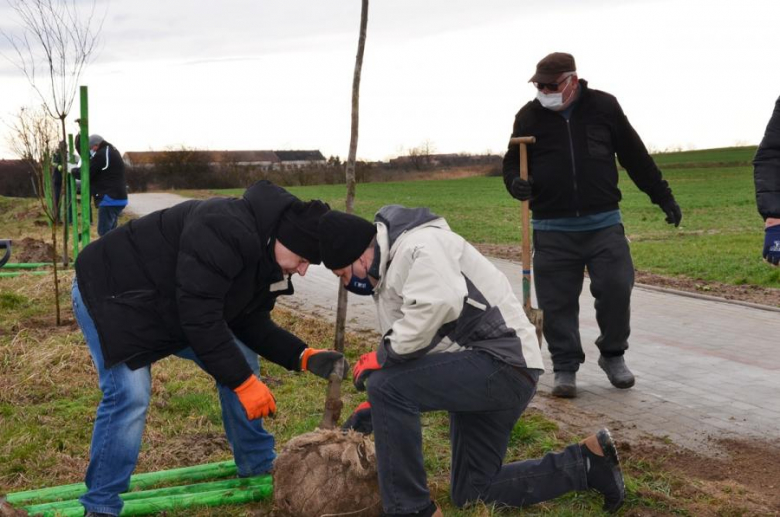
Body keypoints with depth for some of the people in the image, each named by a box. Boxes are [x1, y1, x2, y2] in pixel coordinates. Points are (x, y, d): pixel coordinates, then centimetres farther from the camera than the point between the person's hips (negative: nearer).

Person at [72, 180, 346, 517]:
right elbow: (199, 315, -37)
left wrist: (305, 357, -11)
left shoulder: (266, 258, -4)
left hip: (173, 305, 9)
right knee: (130, 395, -22)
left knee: (241, 362, 6)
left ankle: (258, 467, 21)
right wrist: (243, 382, -31)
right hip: (111, 293, -9)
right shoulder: (226, 231, -36)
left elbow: (251, 323, 2)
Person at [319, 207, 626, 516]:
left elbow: (435, 307, -32)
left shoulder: (418, 245, -15)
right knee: (472, 491, 15)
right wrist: (372, 409, 10)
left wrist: (382, 356, -20)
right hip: (473, 373, 12)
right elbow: (409, 351, 20)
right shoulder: (389, 269, 18)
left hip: (503, 363, -12)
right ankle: (587, 463, 20)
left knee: (386, 385, -24)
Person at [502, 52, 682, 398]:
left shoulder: (603, 106, 3)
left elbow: (635, 155, 10)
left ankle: (613, 355, 19)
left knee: (616, 289, -4)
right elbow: (512, 162, 11)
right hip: (552, 230, 0)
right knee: (558, 302, 0)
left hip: (604, 223, 0)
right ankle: (565, 367, 14)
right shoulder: (529, 116, 4)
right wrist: (516, 183, -13)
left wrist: (663, 197, 13)